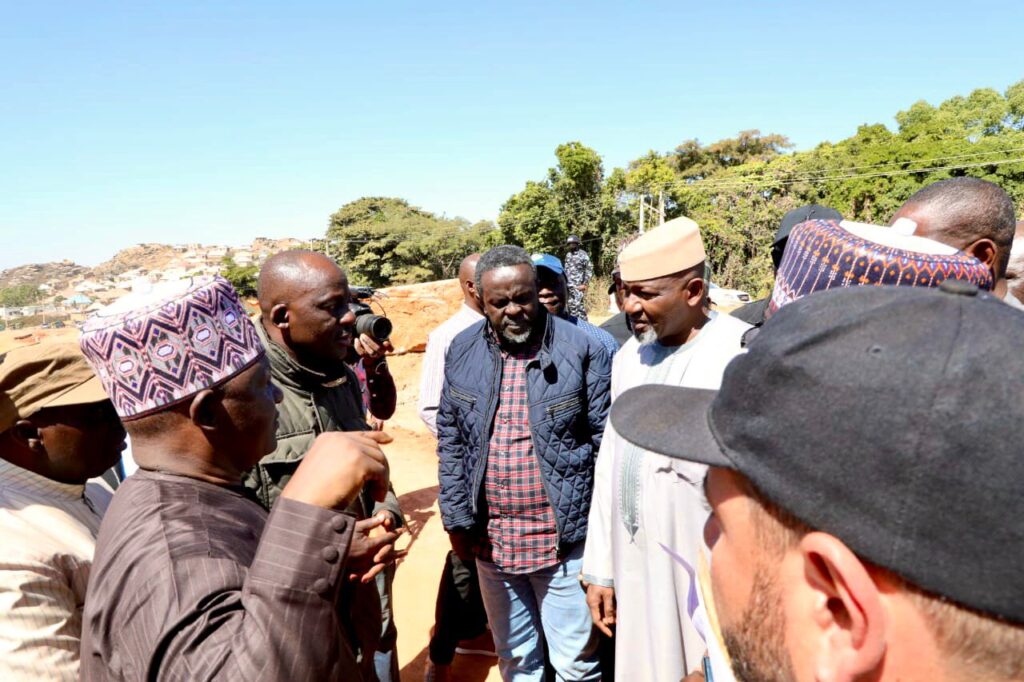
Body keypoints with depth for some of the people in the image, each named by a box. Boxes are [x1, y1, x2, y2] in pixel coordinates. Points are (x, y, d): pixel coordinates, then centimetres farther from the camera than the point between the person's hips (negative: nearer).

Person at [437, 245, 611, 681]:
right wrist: (457, 520, 2)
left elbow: (607, 441, -6)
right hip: (490, 538, 3)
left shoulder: (581, 349, -11)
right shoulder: (462, 351, 0)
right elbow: (450, 440, 5)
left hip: (562, 538, -3)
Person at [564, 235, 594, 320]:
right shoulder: (568, 255, 15)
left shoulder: (583, 255, -6)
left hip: (579, 285, -7)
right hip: (569, 285, 7)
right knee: (571, 305, 9)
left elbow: (589, 270, -9)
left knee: (579, 305, -12)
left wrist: (585, 284, -13)